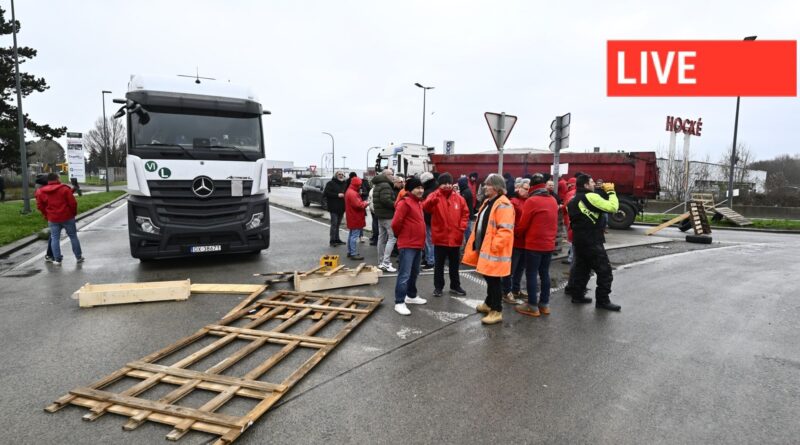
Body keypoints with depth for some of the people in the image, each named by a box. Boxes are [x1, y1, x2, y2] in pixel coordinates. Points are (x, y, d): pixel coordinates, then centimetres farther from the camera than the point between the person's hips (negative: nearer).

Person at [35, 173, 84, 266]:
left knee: (55, 239, 8)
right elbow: (72, 203, -10)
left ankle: (57, 259, 7)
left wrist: (46, 215, 19)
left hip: (52, 219, 2)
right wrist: (74, 213, 5)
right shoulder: (65, 189, -8)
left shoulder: (41, 192, 3)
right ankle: (79, 257, 14)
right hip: (67, 217, -2)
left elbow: (40, 206, 7)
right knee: (73, 236, 8)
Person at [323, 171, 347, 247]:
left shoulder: (344, 184, 15)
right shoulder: (331, 183, -5)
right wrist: (337, 195, -19)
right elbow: (326, 193, -15)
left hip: (341, 208, 7)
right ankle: (332, 241, -3)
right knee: (334, 224, -7)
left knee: (338, 224, 13)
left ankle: (337, 239, 21)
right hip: (334, 207, -6)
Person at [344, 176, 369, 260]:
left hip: (353, 217, 11)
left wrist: (362, 203, 5)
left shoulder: (349, 191, 14)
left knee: (351, 235, 17)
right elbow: (358, 205, -25)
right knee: (355, 236, -8)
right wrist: (365, 203, -10)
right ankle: (354, 254, -5)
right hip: (355, 218, -11)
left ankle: (349, 252, 25)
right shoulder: (352, 193, -20)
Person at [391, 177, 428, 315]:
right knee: (404, 275, -7)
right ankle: (399, 303, -2)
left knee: (414, 273, 19)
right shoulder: (405, 203, -15)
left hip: (418, 244, 9)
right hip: (407, 245, -9)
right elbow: (396, 223, -20)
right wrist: (401, 235, -2)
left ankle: (411, 296, 33)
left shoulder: (419, 202, 14)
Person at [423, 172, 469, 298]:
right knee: (439, 265, 9)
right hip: (440, 237, -3)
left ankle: (455, 286, 29)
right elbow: (425, 207, -26)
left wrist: (462, 227, -3)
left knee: (454, 265, 16)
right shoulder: (434, 196, -7)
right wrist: (434, 198, -45)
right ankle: (438, 287, 22)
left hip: (455, 237, 3)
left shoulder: (458, 198, 3)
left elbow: (465, 213, 10)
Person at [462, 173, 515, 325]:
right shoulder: (488, 202, 15)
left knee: (494, 280, -1)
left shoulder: (503, 205, -18)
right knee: (488, 278, 21)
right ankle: (489, 303, 36)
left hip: (493, 250, -9)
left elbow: (505, 230, -24)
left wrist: (494, 246, -23)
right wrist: (476, 243, 19)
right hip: (484, 247, 9)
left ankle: (497, 311, 9)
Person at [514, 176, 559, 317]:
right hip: (549, 243, 7)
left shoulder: (532, 201, -14)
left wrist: (520, 233, 11)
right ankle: (544, 304, 21)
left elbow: (523, 224, -8)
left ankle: (532, 306, 4)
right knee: (544, 273, 14)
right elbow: (554, 222, 15)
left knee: (531, 274, 1)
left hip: (534, 244, -7)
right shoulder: (553, 201, 7)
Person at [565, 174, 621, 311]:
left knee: (581, 267, 17)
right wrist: (611, 191, -6)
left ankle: (577, 294, 21)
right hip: (592, 241, -9)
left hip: (578, 239, 9)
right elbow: (612, 207, -18)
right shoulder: (591, 197, -13)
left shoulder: (573, 201, 15)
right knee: (604, 270, -2)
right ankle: (603, 300, 1)